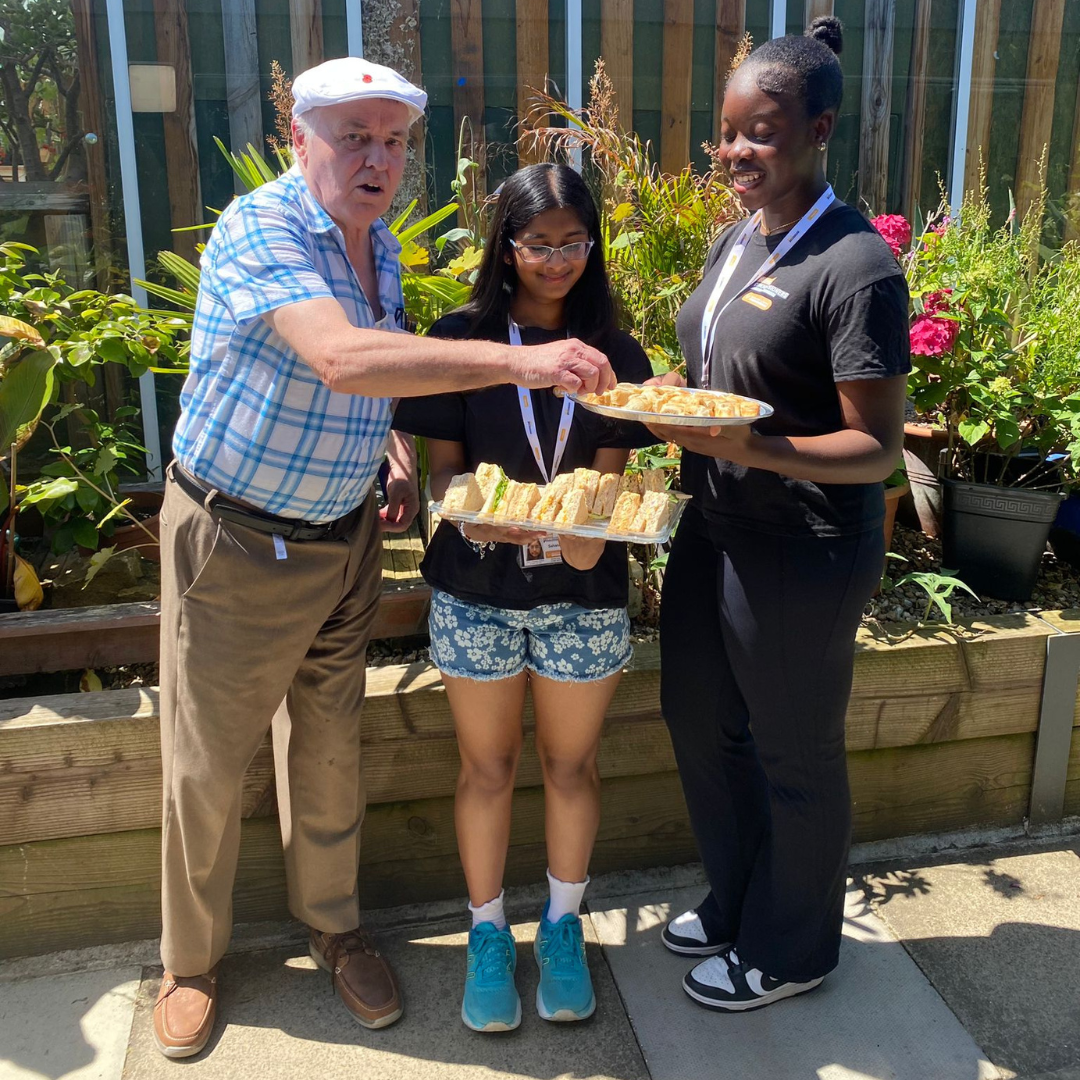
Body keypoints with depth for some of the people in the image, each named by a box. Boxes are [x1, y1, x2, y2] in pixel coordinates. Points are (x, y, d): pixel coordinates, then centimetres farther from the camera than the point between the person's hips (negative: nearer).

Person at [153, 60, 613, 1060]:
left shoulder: (380, 247, 6)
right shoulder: (258, 229, -20)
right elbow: (341, 359, -38)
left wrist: (394, 453, 1)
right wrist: (523, 361, -43)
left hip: (343, 538, 6)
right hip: (235, 538, -6)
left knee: (329, 751, 16)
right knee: (205, 768, 8)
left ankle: (332, 923, 37)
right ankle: (190, 960, 30)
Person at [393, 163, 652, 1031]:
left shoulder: (617, 356, 1)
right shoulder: (460, 339, -3)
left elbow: (609, 480, -2)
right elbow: (443, 467, -1)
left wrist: (584, 530, -24)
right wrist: (477, 512, -23)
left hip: (583, 594, 1)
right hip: (476, 591, -1)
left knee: (571, 764, 14)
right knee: (488, 766, 12)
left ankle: (563, 927, 36)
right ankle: (488, 935, 33)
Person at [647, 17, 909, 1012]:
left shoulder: (855, 267, -18)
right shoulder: (736, 241, 8)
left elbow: (877, 447, -19)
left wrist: (748, 446, -33)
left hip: (803, 554, -9)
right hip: (713, 530, 9)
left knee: (793, 756, 10)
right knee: (699, 719, 21)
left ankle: (789, 951, 35)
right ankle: (737, 899, 46)